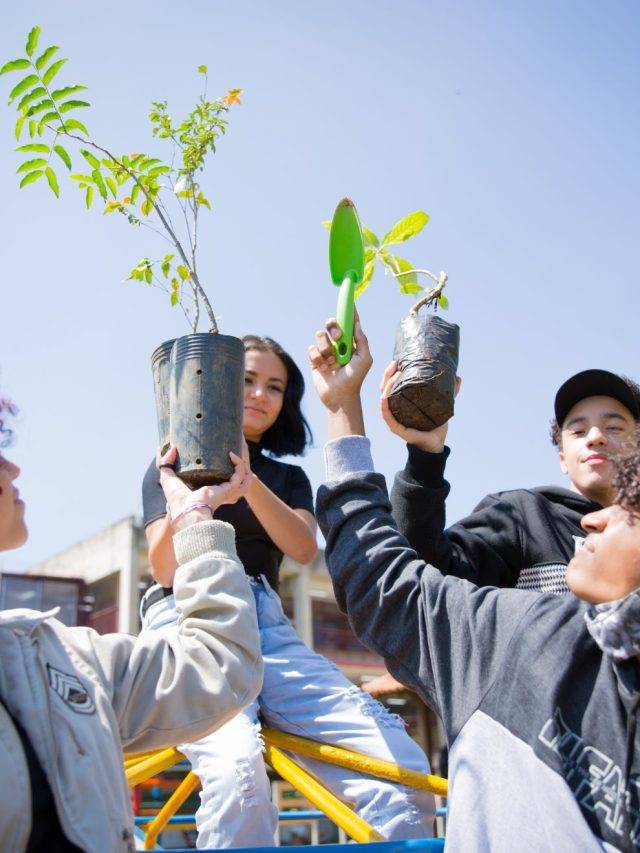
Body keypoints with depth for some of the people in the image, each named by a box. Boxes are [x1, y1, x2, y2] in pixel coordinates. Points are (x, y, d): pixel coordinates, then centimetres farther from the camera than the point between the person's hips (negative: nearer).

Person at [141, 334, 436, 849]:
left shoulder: (287, 477, 21)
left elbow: (305, 549, -1)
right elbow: (166, 569, -2)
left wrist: (249, 483, -16)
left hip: (267, 629, 4)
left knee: (405, 766, -19)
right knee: (238, 769, -37)